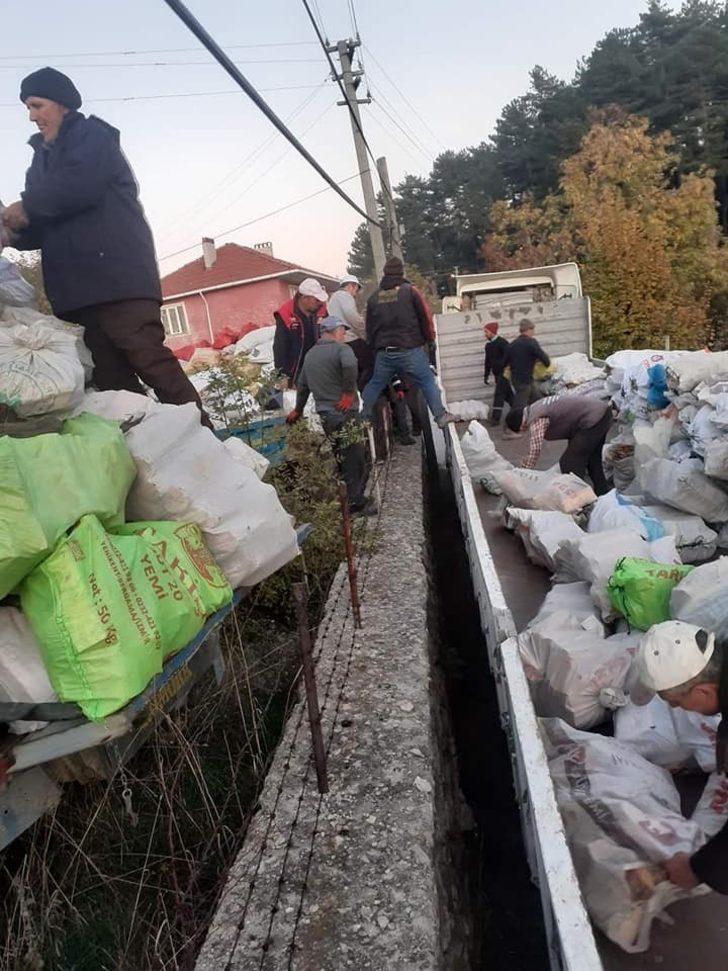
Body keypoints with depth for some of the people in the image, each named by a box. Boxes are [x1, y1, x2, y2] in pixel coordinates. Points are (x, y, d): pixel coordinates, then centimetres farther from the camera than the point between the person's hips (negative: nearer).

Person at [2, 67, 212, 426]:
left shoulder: (92, 135, 8)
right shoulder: (42, 156, 31)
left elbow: (79, 185, -12)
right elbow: (43, 226, 26)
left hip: (118, 274, -8)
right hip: (75, 287, 8)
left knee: (149, 360, -18)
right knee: (110, 378, -3)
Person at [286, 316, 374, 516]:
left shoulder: (310, 354, 17)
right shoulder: (341, 349, -8)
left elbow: (302, 383, 26)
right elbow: (349, 366, -31)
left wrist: (298, 409, 37)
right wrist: (349, 392, -19)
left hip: (325, 414, 8)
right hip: (344, 412, -8)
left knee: (343, 458, 17)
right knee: (354, 458, -1)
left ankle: (350, 497, 23)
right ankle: (356, 501, 2)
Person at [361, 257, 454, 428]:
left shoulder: (374, 297, 10)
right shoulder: (410, 291, -3)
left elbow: (369, 327, 15)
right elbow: (425, 317, -2)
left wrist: (374, 346, 25)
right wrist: (429, 338, 12)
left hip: (383, 353, 4)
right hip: (410, 350, -3)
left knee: (374, 384, 16)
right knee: (427, 381, 4)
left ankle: (362, 417, 18)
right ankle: (441, 416, -1)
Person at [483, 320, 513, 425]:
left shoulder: (502, 342, -12)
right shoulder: (488, 345, 13)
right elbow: (488, 361, 19)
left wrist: (506, 370, -25)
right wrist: (486, 375, 18)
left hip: (503, 372, -8)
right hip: (496, 373, 8)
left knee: (499, 394, -10)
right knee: (508, 394, 13)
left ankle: (496, 418, -9)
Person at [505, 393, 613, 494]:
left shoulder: (536, 420, -17)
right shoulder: (535, 408, 12)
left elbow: (534, 452, -18)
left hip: (593, 419, -11)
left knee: (570, 463, -6)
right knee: (592, 458, 28)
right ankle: (603, 493, 44)